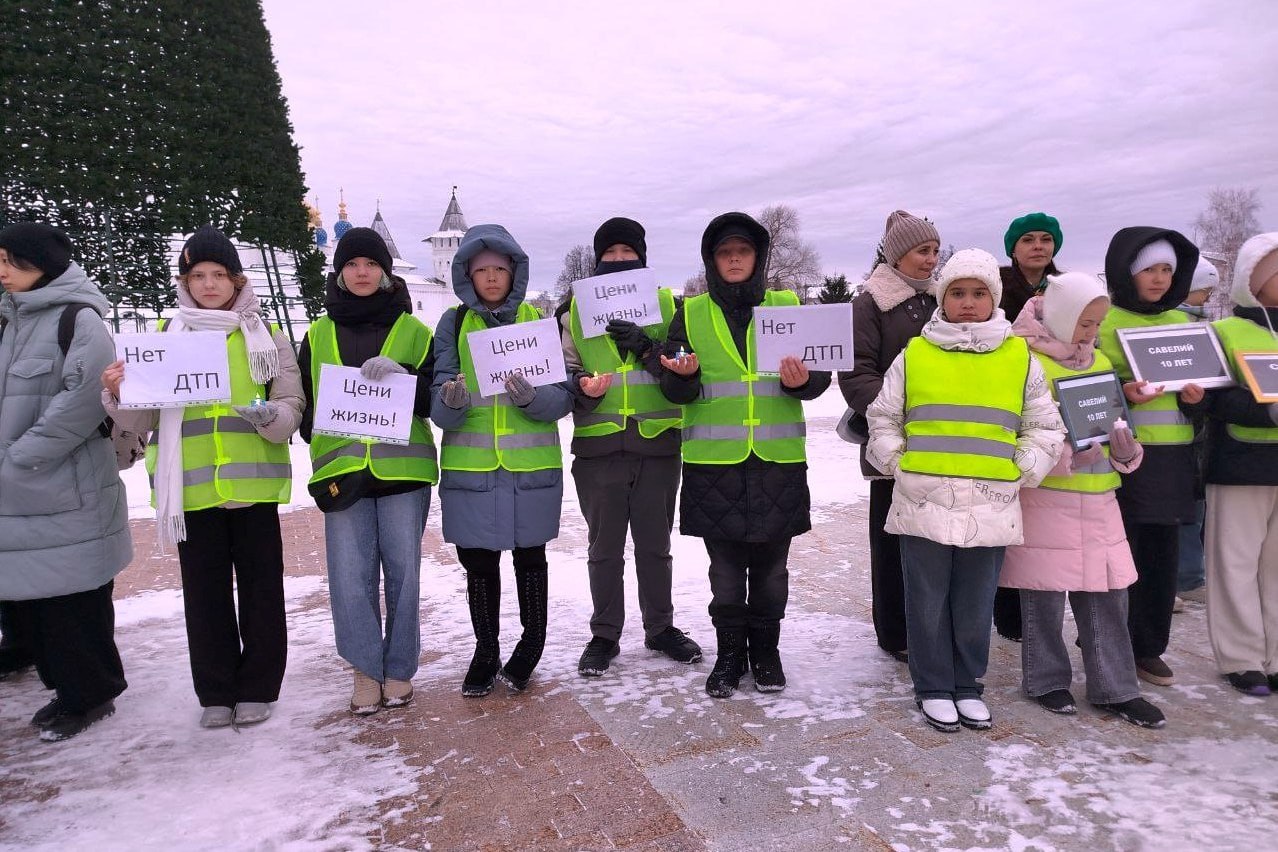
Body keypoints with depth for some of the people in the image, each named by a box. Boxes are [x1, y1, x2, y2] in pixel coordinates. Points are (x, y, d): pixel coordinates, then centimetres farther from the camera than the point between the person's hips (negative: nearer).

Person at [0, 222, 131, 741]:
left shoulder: (79, 320, -10)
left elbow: (79, 406, -18)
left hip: (67, 494, -8)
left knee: (72, 601, 2)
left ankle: (89, 695, 18)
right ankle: (68, 686, 29)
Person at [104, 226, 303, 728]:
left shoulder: (267, 337, 6)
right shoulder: (164, 338, 9)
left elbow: (291, 408, 0)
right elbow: (143, 420, 6)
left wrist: (270, 416, -22)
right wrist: (119, 395, -15)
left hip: (253, 482, -1)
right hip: (192, 485, 1)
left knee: (260, 588, 6)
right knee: (205, 592, 9)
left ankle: (257, 688, 21)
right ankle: (216, 693, 23)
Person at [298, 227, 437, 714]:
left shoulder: (413, 330, 8)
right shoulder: (318, 335, 14)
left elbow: (436, 400, 4)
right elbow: (302, 401, 19)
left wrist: (404, 380, -14)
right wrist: (318, 432, 1)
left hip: (403, 467, -1)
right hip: (341, 470, 2)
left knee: (402, 571, 4)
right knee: (350, 575, 1)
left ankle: (399, 669, 19)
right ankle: (365, 671, 14)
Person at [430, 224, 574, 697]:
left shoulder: (538, 320, 3)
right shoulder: (453, 323, 4)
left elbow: (563, 397, -4)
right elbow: (438, 407, -2)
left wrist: (531, 395, -24)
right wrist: (450, 401, -25)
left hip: (532, 465, 0)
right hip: (470, 466, 1)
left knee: (529, 555, 10)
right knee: (478, 562, 9)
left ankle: (531, 645, 30)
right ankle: (486, 652, 28)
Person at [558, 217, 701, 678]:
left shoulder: (669, 306, 7)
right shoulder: (574, 311, 7)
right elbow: (561, 373, 8)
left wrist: (647, 348, -16)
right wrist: (582, 387, -14)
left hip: (658, 444, 0)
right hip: (598, 447, 0)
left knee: (655, 544, 12)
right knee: (604, 547, 9)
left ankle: (661, 627, 29)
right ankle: (604, 635, 24)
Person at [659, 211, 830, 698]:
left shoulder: (788, 306, 7)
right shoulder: (691, 314, 7)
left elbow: (820, 373, 4)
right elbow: (675, 391, 3)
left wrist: (802, 381, -18)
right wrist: (683, 376, -19)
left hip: (778, 459, 0)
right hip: (714, 460, 0)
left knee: (770, 564, 10)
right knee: (725, 566, 7)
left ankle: (765, 650, 28)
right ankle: (730, 653, 24)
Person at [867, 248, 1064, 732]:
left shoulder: (1019, 357, 7)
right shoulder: (914, 354, 3)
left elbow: (1045, 429, 12)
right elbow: (882, 420, 10)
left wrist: (1019, 473, 2)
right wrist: (898, 465, 0)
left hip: (990, 507, 1)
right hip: (923, 503, -1)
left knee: (976, 604, 12)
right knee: (928, 602, 8)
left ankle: (968, 685, 31)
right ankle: (933, 688, 25)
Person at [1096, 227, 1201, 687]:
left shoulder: (1181, 322, 15)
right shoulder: (1103, 322, -2)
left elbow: (1196, 379, 22)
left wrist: (1195, 393, 0)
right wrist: (1121, 393, -23)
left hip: (1173, 452, 6)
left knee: (1163, 552, 9)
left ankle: (1148, 648, 21)